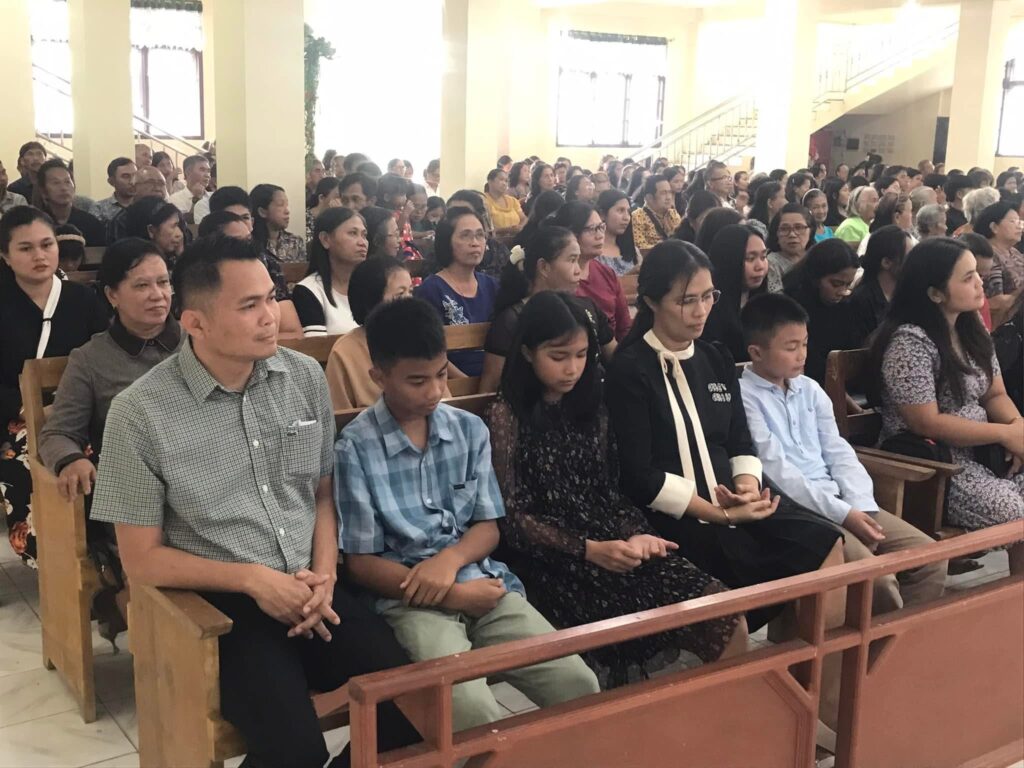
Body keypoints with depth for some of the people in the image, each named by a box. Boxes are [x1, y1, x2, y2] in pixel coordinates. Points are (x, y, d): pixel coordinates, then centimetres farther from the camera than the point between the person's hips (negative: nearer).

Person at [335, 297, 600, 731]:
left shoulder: (470, 430, 7)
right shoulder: (356, 448, -7)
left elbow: (488, 528, 10)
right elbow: (361, 562, -4)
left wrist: (450, 558, -13)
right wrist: (452, 596, -13)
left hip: (481, 582, 4)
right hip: (411, 598, -4)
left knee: (578, 685, -14)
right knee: (472, 710, -30)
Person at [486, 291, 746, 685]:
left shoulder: (591, 407, 14)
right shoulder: (506, 415, -3)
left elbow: (609, 490, 13)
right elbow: (511, 518, -8)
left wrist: (634, 534, -8)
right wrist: (588, 549, -18)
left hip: (615, 546, 5)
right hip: (555, 561, -5)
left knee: (726, 620, -13)